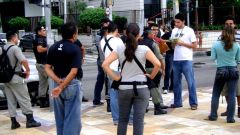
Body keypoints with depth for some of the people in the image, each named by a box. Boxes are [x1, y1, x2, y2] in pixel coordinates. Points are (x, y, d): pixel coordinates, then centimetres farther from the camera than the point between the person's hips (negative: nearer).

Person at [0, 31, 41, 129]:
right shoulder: (15, 48, -14)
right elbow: (23, 60, -27)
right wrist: (27, 70, -13)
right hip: (16, 78, -7)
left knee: (11, 100, 10)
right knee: (24, 99, 0)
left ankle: (13, 122, 11)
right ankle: (30, 120, 3)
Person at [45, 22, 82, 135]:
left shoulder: (53, 48, 5)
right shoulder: (75, 49, -11)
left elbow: (47, 68, 1)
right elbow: (73, 72, -20)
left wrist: (58, 81, -9)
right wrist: (62, 87, -18)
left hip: (57, 84, 6)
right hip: (71, 85, -6)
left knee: (60, 117, 17)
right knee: (72, 118, 2)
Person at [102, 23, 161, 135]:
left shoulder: (119, 49, -3)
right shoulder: (144, 49, -8)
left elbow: (105, 64, -11)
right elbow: (157, 64, -14)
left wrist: (115, 77, -2)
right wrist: (151, 76, 1)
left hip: (124, 88, 2)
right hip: (141, 88, -2)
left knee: (123, 119, 15)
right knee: (138, 120, 2)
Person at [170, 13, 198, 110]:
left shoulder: (189, 31, -2)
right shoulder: (174, 31, 12)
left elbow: (195, 45, -4)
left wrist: (182, 43, -13)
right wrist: (174, 43, -5)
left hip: (186, 60, -5)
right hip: (176, 59, 5)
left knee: (190, 82, -4)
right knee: (176, 82, 10)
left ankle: (193, 103, 0)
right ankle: (177, 102, 18)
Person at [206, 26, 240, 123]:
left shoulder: (216, 44, -8)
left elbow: (213, 57, -5)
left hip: (221, 71, 0)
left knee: (215, 94, 13)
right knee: (231, 95, 3)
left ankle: (213, 115, 16)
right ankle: (230, 118, 4)